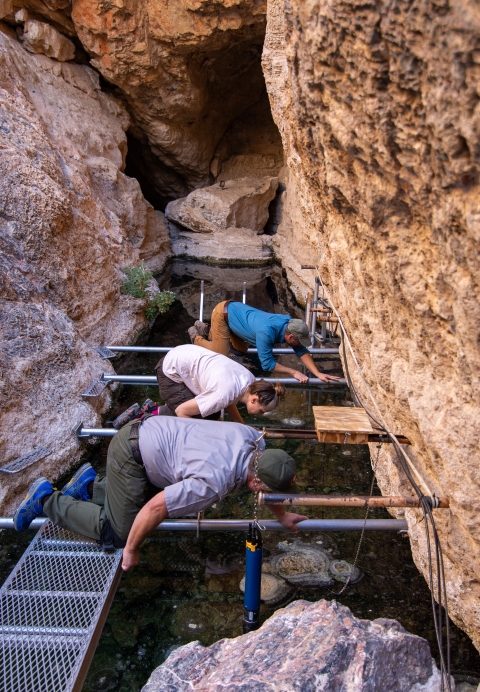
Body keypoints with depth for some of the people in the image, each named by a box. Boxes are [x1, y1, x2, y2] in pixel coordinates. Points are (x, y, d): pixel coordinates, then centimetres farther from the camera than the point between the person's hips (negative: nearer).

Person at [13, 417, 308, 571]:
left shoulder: (254, 439, -11)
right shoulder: (215, 482, -33)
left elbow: (264, 478, 12)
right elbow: (154, 508, -29)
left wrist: (282, 515, 17)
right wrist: (131, 551, -13)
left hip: (149, 430, 8)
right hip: (131, 452, -8)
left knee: (172, 501, 20)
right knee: (119, 532, -3)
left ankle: (91, 484, 30)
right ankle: (47, 500, 12)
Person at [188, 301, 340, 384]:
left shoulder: (289, 324, -15)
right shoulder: (266, 332, -38)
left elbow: (302, 352, -11)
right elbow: (267, 364, -33)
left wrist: (318, 373, -20)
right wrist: (294, 372, -31)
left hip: (234, 310, 8)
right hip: (223, 313, -8)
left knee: (241, 351, 20)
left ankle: (207, 330, 33)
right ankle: (196, 338, 19)